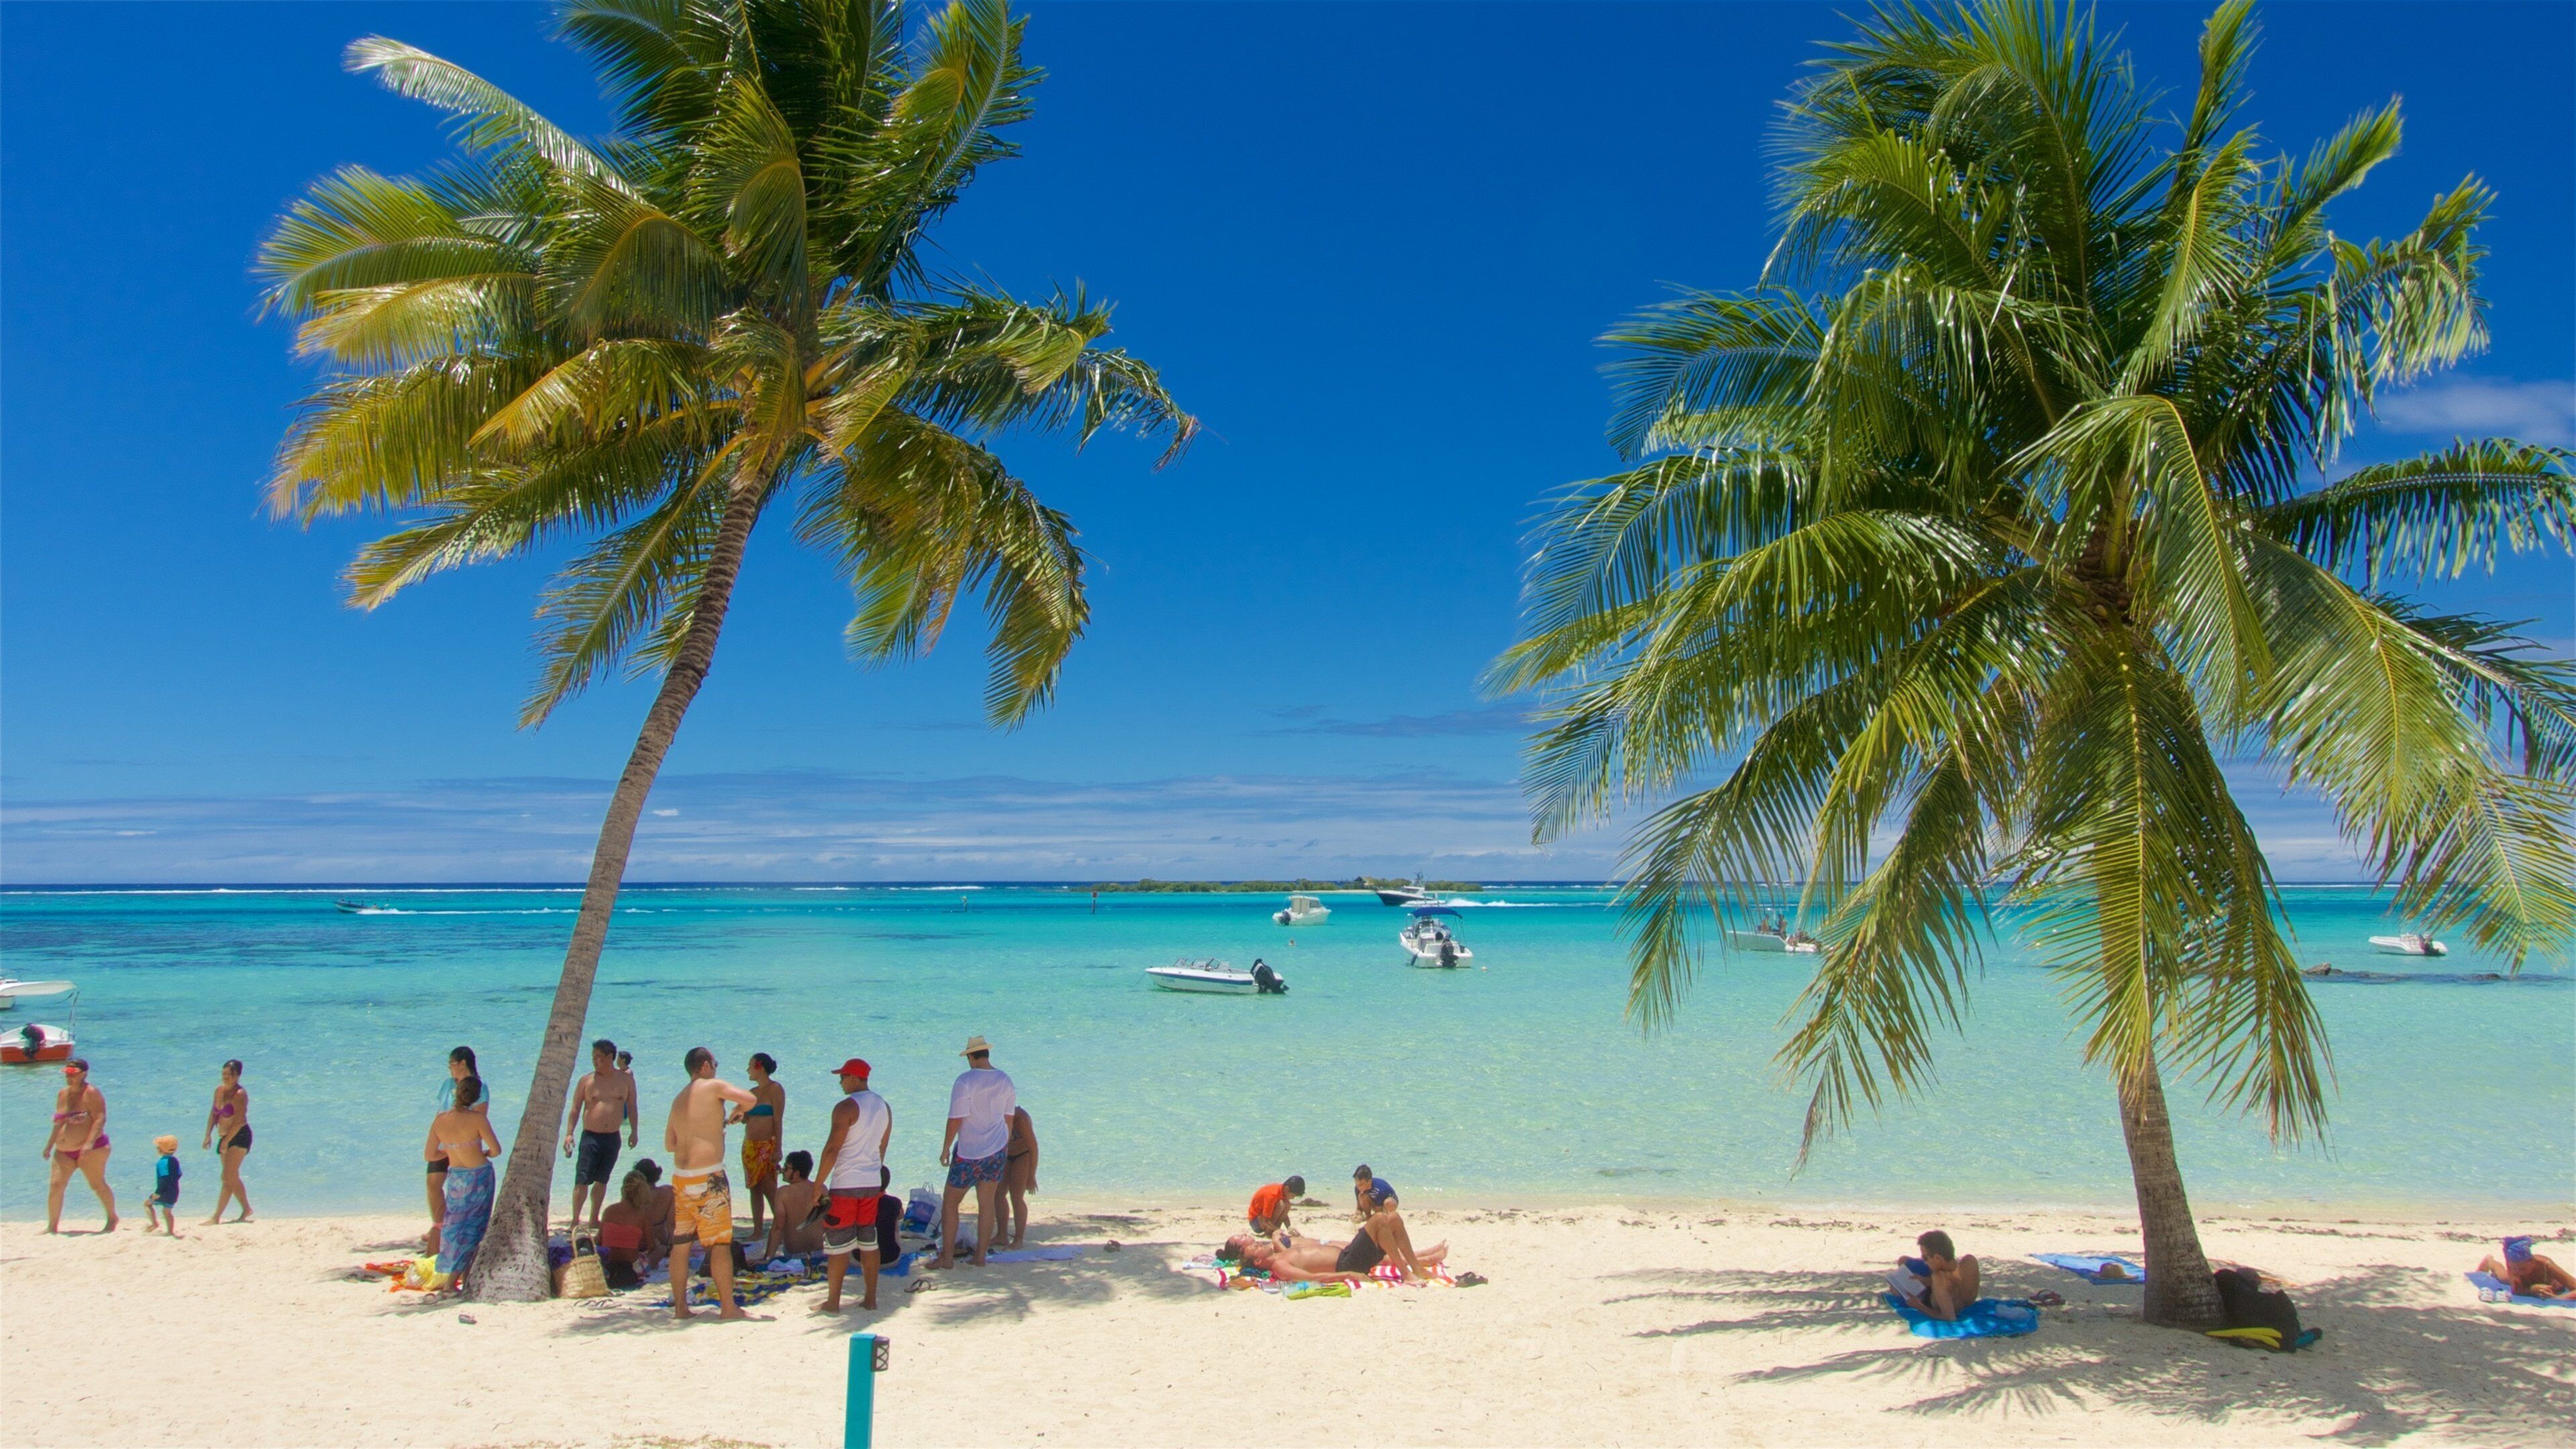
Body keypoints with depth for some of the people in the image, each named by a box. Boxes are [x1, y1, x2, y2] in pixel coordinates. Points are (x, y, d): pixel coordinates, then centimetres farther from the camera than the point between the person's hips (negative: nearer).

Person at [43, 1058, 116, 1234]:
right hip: (64, 1151, 6)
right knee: (56, 1185, -4)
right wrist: (49, 1146, 21)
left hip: (90, 1150, -6)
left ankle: (112, 1219, 16)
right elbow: (59, 1123, 22)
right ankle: (52, 1226, 3)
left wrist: (89, 1143, -29)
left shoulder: (92, 1094, -11)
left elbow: (100, 1119, -19)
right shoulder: (62, 1094, 11)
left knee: (97, 1185, 0)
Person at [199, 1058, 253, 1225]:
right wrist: (208, 1135, 9)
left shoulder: (240, 1094, -17)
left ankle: (216, 1217, -9)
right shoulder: (219, 1089, 6)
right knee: (233, 1178, 16)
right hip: (226, 1138, 9)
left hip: (239, 1137, -9)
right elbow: (213, 1113, 15)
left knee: (228, 1178, -9)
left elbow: (239, 1121, -20)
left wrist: (226, 1141, -18)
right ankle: (246, 1210, 28)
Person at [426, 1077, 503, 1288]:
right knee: (473, 1228, 7)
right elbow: (496, 1150, -15)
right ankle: (452, 1282, 5)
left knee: (456, 1225, 18)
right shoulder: (477, 1119, -19)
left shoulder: (439, 1120, -6)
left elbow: (428, 1156, 0)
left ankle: (464, 1276, 21)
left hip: (456, 1177, 4)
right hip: (479, 1176, -4)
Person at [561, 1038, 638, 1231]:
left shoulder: (626, 1079, 4)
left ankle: (594, 1220, 21)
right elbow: (575, 1110, 1)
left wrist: (634, 1131, 8)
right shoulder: (586, 1080, -1)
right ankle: (575, 1221, -1)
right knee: (582, 1180, -8)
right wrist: (569, 1133, -8)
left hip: (613, 1138, 2)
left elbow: (631, 1106, 12)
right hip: (590, 1136, -2)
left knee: (602, 1180, 10)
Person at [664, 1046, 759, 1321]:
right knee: (720, 1243, -2)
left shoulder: (679, 1099, 16)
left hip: (680, 1176, 7)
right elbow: (751, 1100, -12)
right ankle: (728, 1307, 1)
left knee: (680, 1243, 10)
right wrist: (738, 1111, 10)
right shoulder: (713, 1087, -4)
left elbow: (669, 1145, 21)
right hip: (708, 1177, -7)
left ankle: (680, 1306, 15)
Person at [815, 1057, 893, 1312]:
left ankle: (832, 1302, 7)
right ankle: (870, 1298, 14)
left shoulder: (846, 1107, -13)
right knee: (869, 1242, 12)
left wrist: (819, 1183, -11)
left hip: (845, 1185, -7)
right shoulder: (884, 1107, 10)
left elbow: (832, 1148, -16)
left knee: (838, 1244, 1)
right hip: (872, 1184, 7)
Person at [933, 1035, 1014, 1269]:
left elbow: (955, 1120, -16)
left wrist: (945, 1149, -5)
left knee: (950, 1203, 8)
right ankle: (980, 1256, 14)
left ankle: (946, 1257, 9)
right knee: (987, 1204, 10)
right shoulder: (1005, 1082, 3)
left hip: (969, 1153, -5)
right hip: (997, 1151, 5)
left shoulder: (965, 1081, -16)